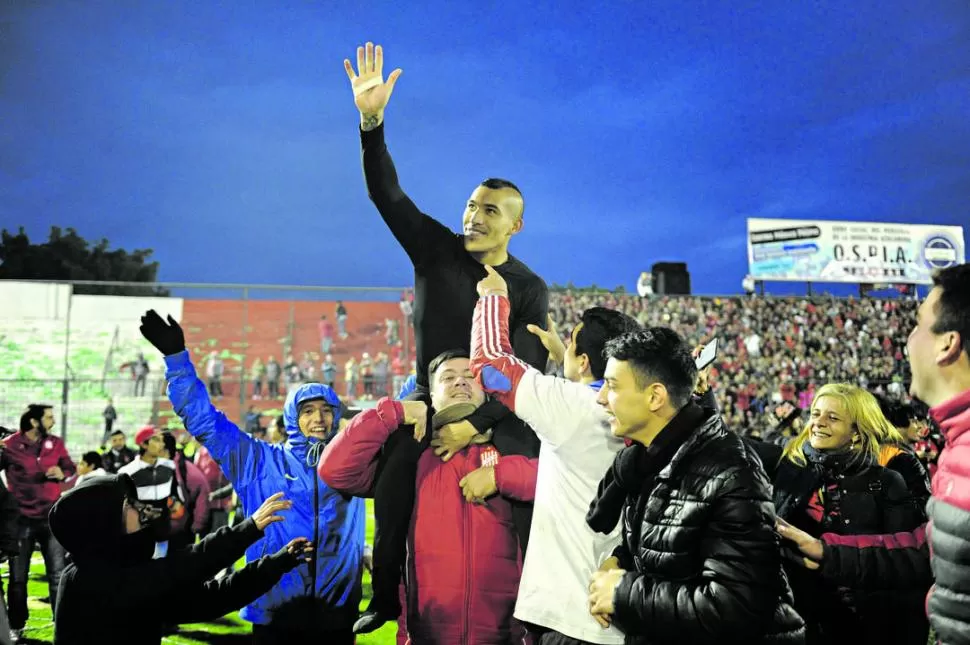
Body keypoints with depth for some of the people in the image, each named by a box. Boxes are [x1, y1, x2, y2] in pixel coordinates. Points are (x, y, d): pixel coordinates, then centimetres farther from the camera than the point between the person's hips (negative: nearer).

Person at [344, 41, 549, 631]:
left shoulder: (530, 290, -3)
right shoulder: (437, 250, -1)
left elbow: (527, 372, -9)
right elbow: (386, 195, -11)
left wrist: (475, 422, -22)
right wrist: (372, 121, -25)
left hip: (501, 416, 0)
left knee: (519, 511, -14)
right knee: (393, 498, -12)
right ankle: (386, 604, 6)